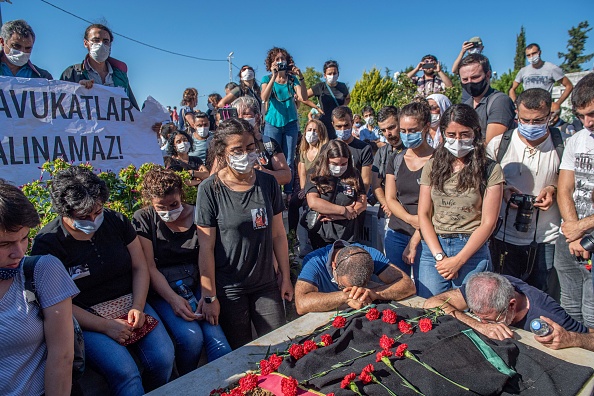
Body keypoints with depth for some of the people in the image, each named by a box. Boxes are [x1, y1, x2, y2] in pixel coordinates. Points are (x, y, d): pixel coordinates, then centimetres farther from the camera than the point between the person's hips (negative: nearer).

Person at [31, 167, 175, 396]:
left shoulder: (116, 221, 2)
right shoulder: (47, 244, -8)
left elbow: (140, 267, 7)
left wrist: (138, 307, -7)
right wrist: (106, 326, -17)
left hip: (130, 305, 4)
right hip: (85, 318, -3)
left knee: (163, 359, -17)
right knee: (124, 374, -27)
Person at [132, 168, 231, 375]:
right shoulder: (143, 220, -1)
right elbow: (149, 268, -7)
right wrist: (173, 299, -20)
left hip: (196, 285, 2)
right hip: (162, 290, -1)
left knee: (216, 336, -24)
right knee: (190, 336, -24)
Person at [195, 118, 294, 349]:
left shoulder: (267, 183, -1)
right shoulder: (210, 189, -12)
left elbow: (278, 234, 4)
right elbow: (206, 248, -12)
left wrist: (285, 277, 6)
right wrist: (209, 296, -10)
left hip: (266, 284, 3)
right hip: (228, 289, -3)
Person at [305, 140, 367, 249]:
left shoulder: (354, 175, 3)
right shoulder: (315, 174, -3)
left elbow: (363, 204, -2)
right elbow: (313, 203, -14)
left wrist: (334, 215, -13)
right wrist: (343, 211, -13)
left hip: (348, 237, 2)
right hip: (320, 238, -2)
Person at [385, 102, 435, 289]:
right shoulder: (395, 160, 9)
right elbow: (390, 199, 5)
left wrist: (414, 242, -13)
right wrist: (410, 218, -14)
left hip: (425, 237, -4)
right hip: (396, 234, 4)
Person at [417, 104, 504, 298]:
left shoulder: (490, 170, -1)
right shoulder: (433, 166, 7)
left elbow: (488, 222, -5)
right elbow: (423, 214, 4)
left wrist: (458, 260, -10)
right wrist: (439, 256, -6)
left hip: (472, 250, -2)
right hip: (433, 247, 2)